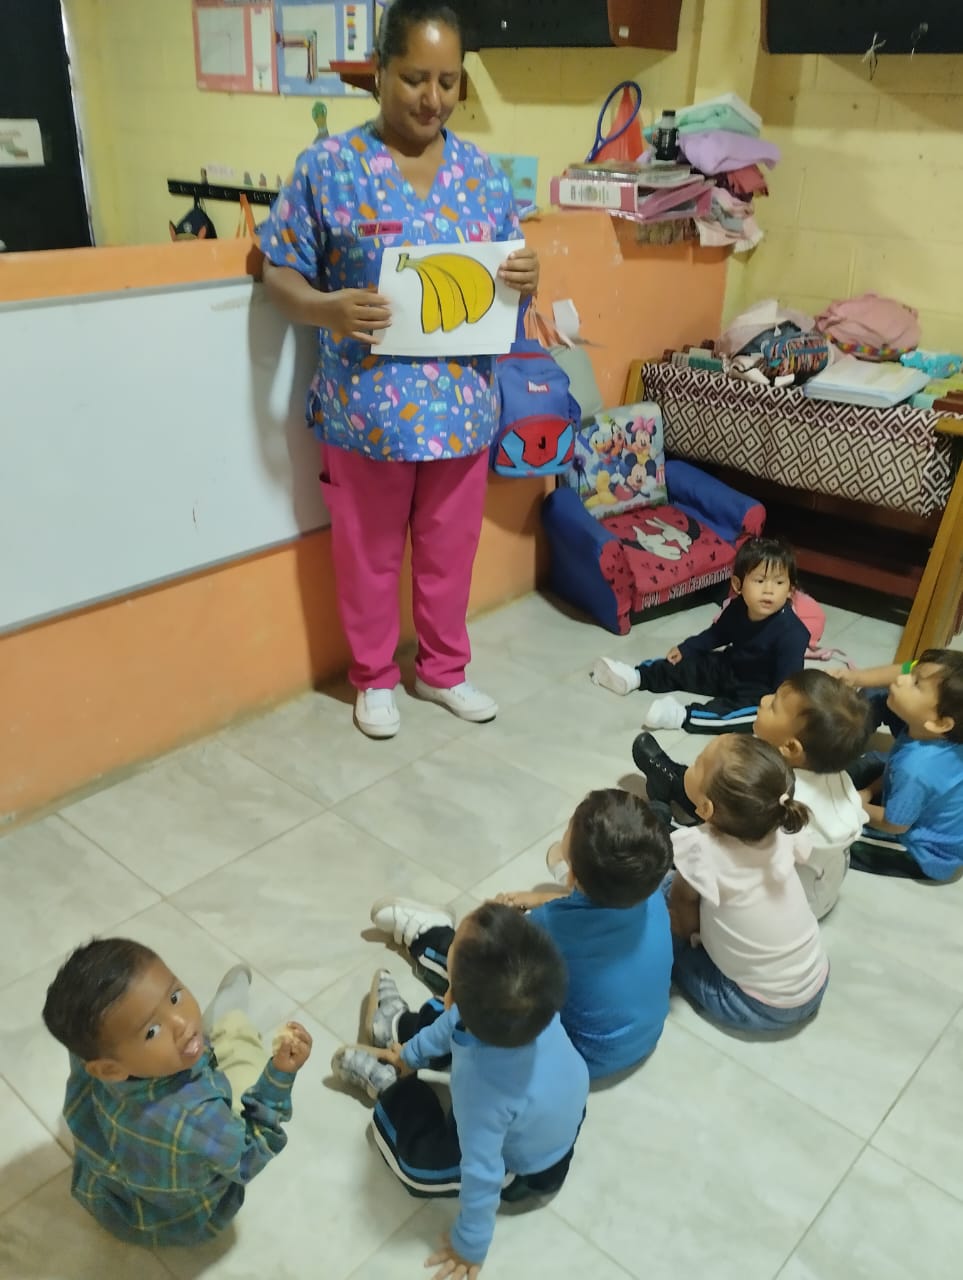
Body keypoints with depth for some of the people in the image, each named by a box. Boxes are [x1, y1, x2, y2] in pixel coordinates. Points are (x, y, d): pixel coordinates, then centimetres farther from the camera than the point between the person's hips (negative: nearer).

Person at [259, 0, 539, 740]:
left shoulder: (482, 172, 5)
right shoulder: (328, 165, -6)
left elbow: (509, 271, 13)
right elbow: (280, 276, -4)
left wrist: (526, 278, -12)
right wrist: (327, 308, -25)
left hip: (462, 404, 4)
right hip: (367, 405, -3)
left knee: (450, 548, 15)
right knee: (370, 553, 11)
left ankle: (443, 670, 36)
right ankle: (374, 678, 32)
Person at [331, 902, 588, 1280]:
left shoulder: (481, 1082, -48)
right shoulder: (528, 1000, -32)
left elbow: (483, 1175, -32)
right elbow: (460, 1017, -10)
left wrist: (470, 1245, -12)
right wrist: (412, 1052, 7)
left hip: (528, 1171, -5)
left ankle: (386, 1083, 32)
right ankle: (398, 1026, 43)